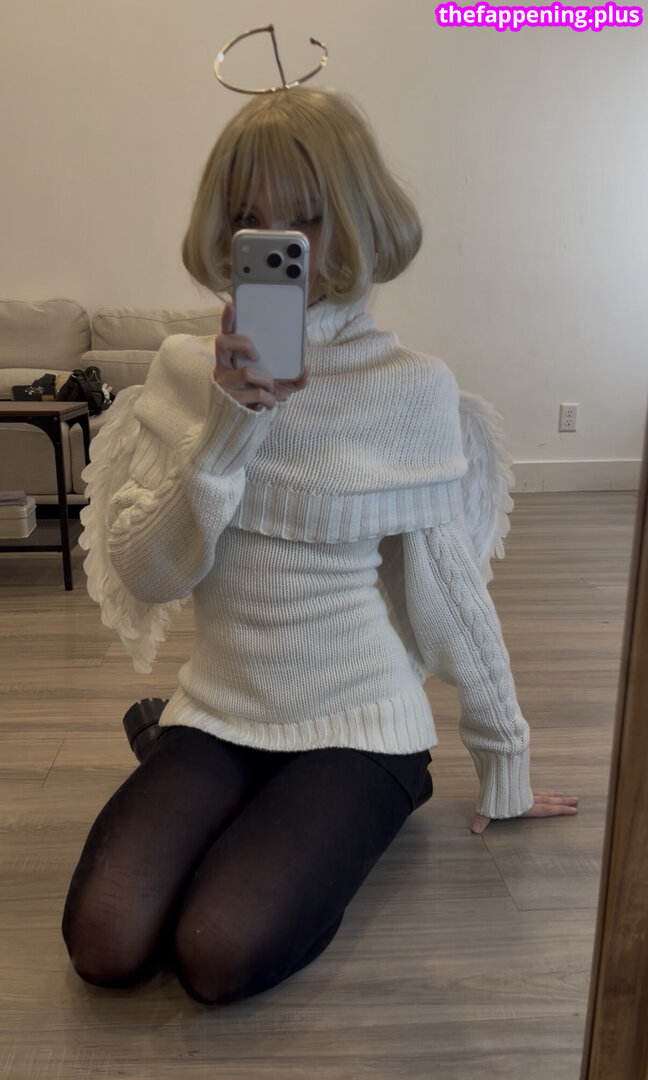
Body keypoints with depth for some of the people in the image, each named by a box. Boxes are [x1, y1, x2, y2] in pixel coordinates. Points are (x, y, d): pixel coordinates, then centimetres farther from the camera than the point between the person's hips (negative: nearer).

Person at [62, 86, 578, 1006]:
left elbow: (449, 590, -3)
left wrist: (506, 769, 5)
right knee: (105, 945, -14)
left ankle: (377, 799, 10)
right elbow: (143, 575, -7)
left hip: (359, 719, -2)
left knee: (220, 956, -18)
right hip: (219, 712, 3)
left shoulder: (411, 387, -9)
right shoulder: (185, 371, 0)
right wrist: (229, 430, -21)